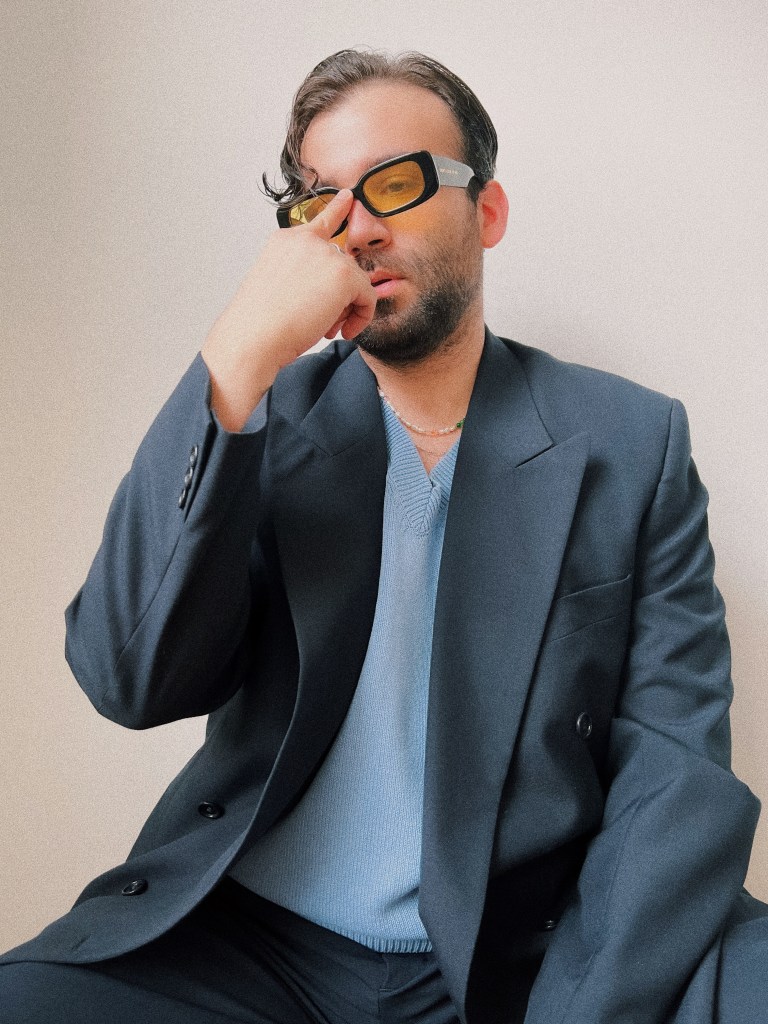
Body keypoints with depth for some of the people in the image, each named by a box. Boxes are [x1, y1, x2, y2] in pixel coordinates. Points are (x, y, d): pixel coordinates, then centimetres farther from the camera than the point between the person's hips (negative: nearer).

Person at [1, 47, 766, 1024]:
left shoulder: (631, 441, 1)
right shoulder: (267, 417, 4)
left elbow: (675, 762, -5)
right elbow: (133, 683, -8)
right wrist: (236, 368, -17)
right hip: (246, 943, 2)